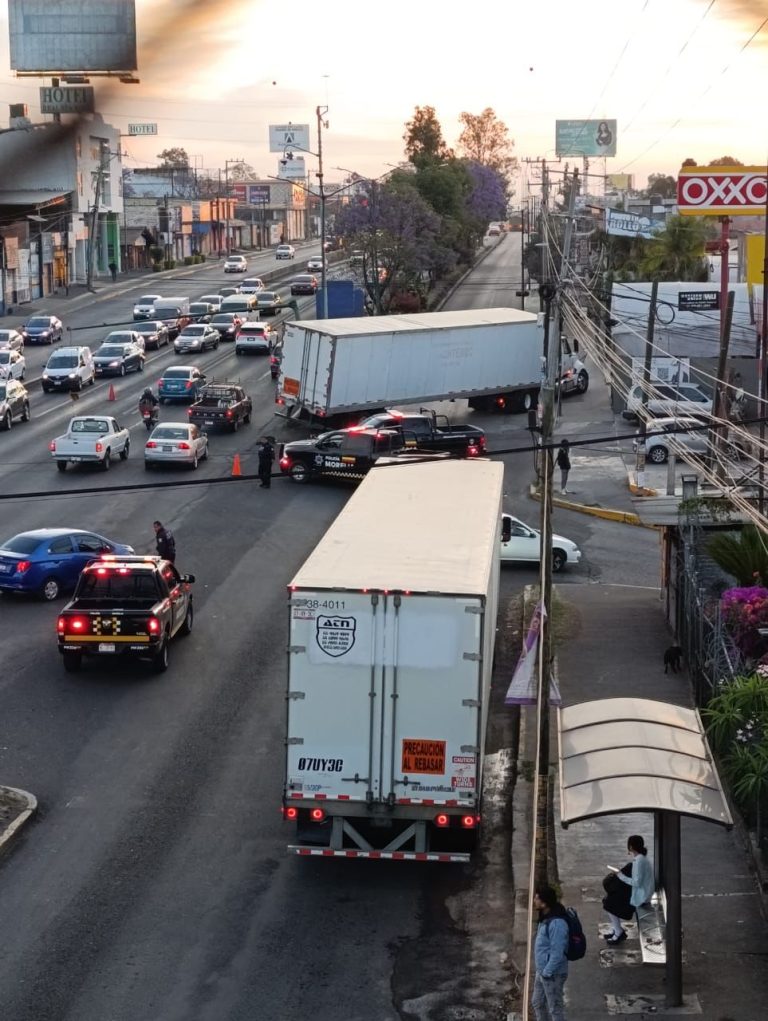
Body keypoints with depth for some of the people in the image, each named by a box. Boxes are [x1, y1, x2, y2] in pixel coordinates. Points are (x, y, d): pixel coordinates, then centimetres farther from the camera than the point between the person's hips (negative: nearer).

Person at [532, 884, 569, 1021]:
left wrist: (547, 973, -19)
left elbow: (557, 953, -28)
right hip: (542, 970, 10)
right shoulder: (546, 917, 2)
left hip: (553, 974, -10)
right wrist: (541, 971, 18)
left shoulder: (557, 923, -29)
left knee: (555, 1008, 6)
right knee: (537, 1003, 23)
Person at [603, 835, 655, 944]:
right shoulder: (640, 857, 6)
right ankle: (618, 930, 17)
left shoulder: (639, 861, -25)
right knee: (607, 900, 10)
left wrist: (621, 876, -16)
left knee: (608, 904, -7)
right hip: (639, 893, 10)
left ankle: (619, 933, 5)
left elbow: (637, 882, -27)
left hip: (640, 897, -10)